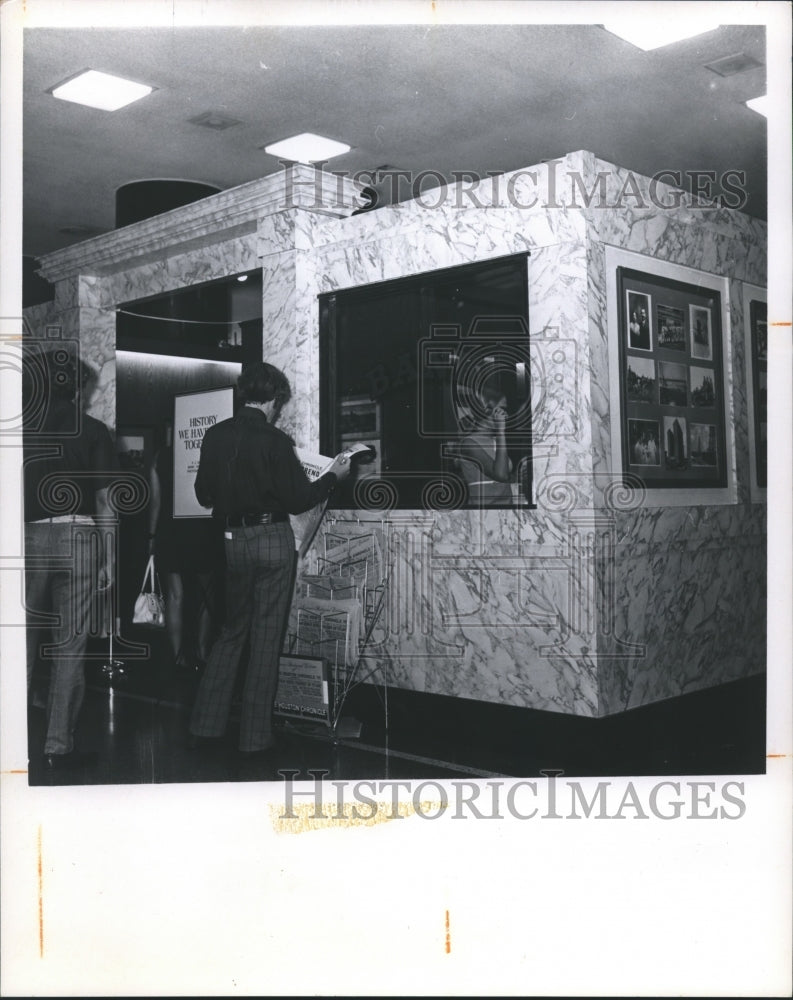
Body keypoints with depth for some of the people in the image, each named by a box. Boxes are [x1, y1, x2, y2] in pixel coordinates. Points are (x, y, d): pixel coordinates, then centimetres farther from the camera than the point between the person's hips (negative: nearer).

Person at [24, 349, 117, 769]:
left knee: (28, 633, 16)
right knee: (70, 644, 3)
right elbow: (105, 501, -1)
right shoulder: (92, 431, 2)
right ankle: (58, 744, 7)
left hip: (32, 537, 2)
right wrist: (109, 558, 4)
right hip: (79, 538, -1)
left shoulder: (25, 430, 6)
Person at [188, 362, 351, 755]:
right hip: (272, 541, -5)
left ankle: (204, 725, 17)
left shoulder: (215, 436, 1)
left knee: (232, 631, 18)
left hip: (232, 541, 5)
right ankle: (255, 736, 11)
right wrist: (333, 476, 5)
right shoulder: (275, 441, -14)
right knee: (267, 637, 4)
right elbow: (298, 500, -10)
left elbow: (204, 495, 9)